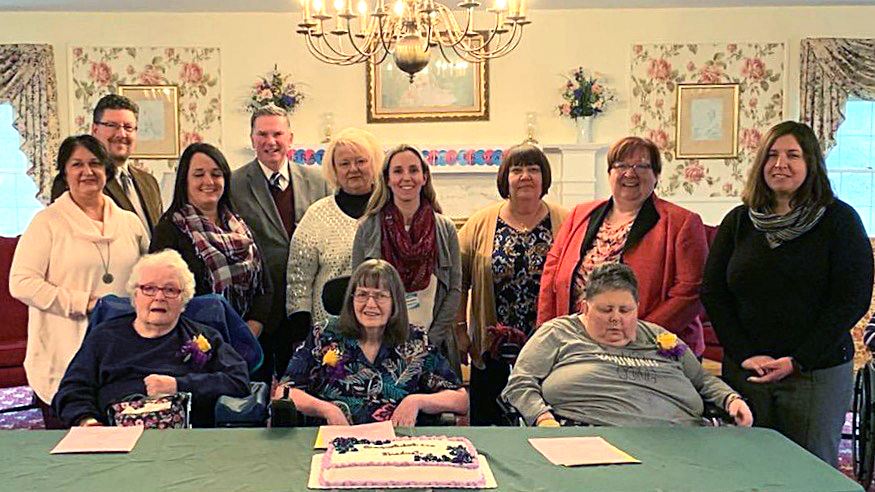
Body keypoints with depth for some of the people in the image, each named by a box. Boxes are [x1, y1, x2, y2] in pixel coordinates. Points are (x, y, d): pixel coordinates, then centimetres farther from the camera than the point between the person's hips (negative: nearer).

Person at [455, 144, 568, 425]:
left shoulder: (564, 223, 4)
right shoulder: (481, 223, 5)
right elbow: (458, 279, 4)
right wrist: (460, 330, -1)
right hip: (491, 350, 1)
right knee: (485, 423, 6)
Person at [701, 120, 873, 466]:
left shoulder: (839, 220, -2)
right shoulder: (739, 222, 7)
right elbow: (713, 293, 5)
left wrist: (797, 361, -12)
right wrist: (745, 356, -7)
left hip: (817, 373, -2)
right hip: (744, 370, 3)